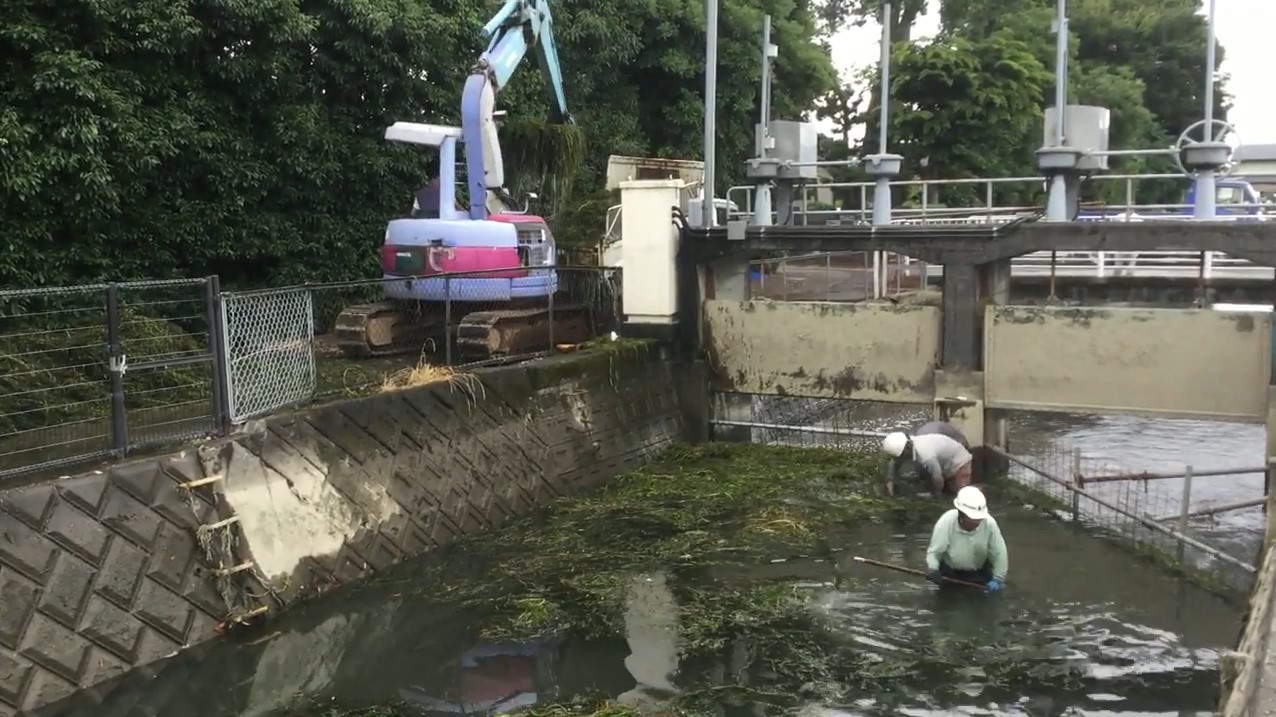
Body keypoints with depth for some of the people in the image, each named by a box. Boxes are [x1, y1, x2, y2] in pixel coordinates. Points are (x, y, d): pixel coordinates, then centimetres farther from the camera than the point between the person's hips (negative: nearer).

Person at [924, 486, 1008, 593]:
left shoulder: (989, 523, -29)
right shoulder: (945, 523, -31)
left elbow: (999, 553, -17)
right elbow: (933, 551, -23)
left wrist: (998, 579, -19)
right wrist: (933, 569, -41)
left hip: (979, 571, 1)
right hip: (950, 571, -1)